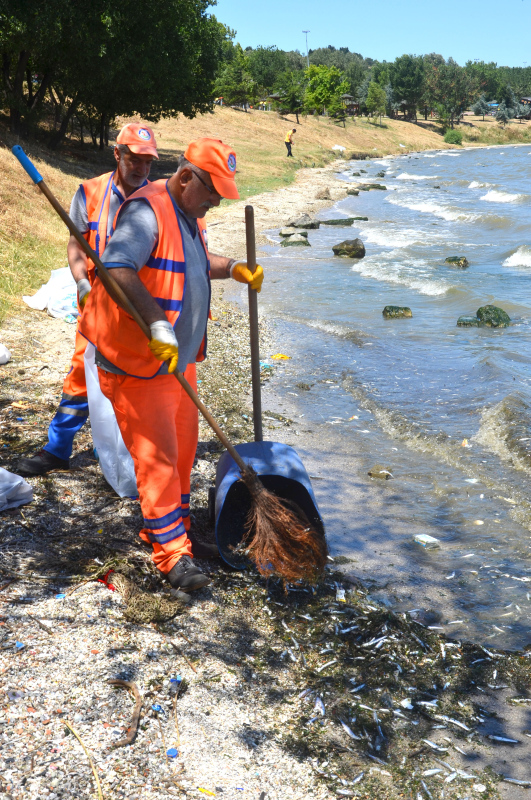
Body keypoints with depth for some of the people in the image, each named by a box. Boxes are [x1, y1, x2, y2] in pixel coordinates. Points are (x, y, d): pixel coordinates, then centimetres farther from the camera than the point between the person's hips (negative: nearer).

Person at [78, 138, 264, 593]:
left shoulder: (190, 215, 13)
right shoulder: (147, 211, -19)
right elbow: (117, 270, -33)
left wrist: (234, 268, 12)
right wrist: (157, 324, -39)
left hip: (180, 357, 10)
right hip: (138, 364, -9)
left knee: (183, 447, 17)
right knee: (156, 456, -3)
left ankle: (173, 523, 35)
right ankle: (171, 552, 7)